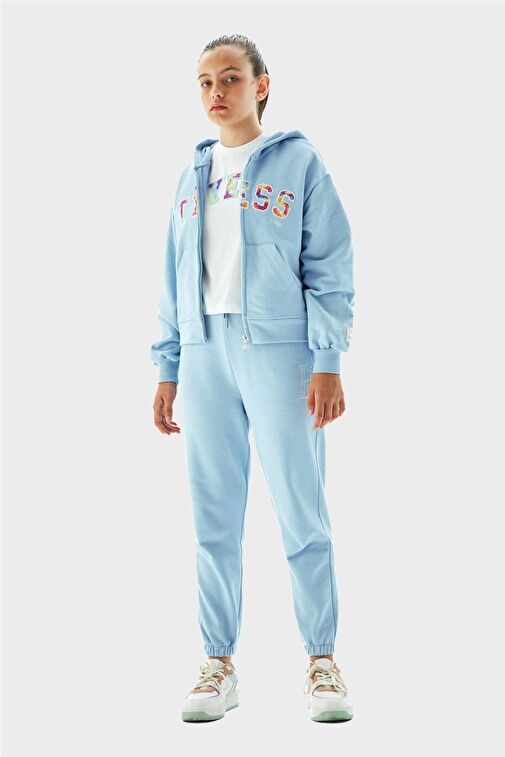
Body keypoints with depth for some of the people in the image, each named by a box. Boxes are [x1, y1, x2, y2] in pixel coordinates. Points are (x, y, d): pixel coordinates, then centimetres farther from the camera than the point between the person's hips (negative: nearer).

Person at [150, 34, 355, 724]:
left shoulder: (299, 162, 3)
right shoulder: (193, 174, 16)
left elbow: (329, 271, -2)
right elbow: (175, 278, 17)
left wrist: (327, 363, -10)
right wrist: (167, 369, 11)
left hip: (279, 350, -4)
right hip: (205, 356, 4)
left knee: (301, 513, -2)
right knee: (215, 518, 5)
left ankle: (321, 662, 10)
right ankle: (220, 664, 14)